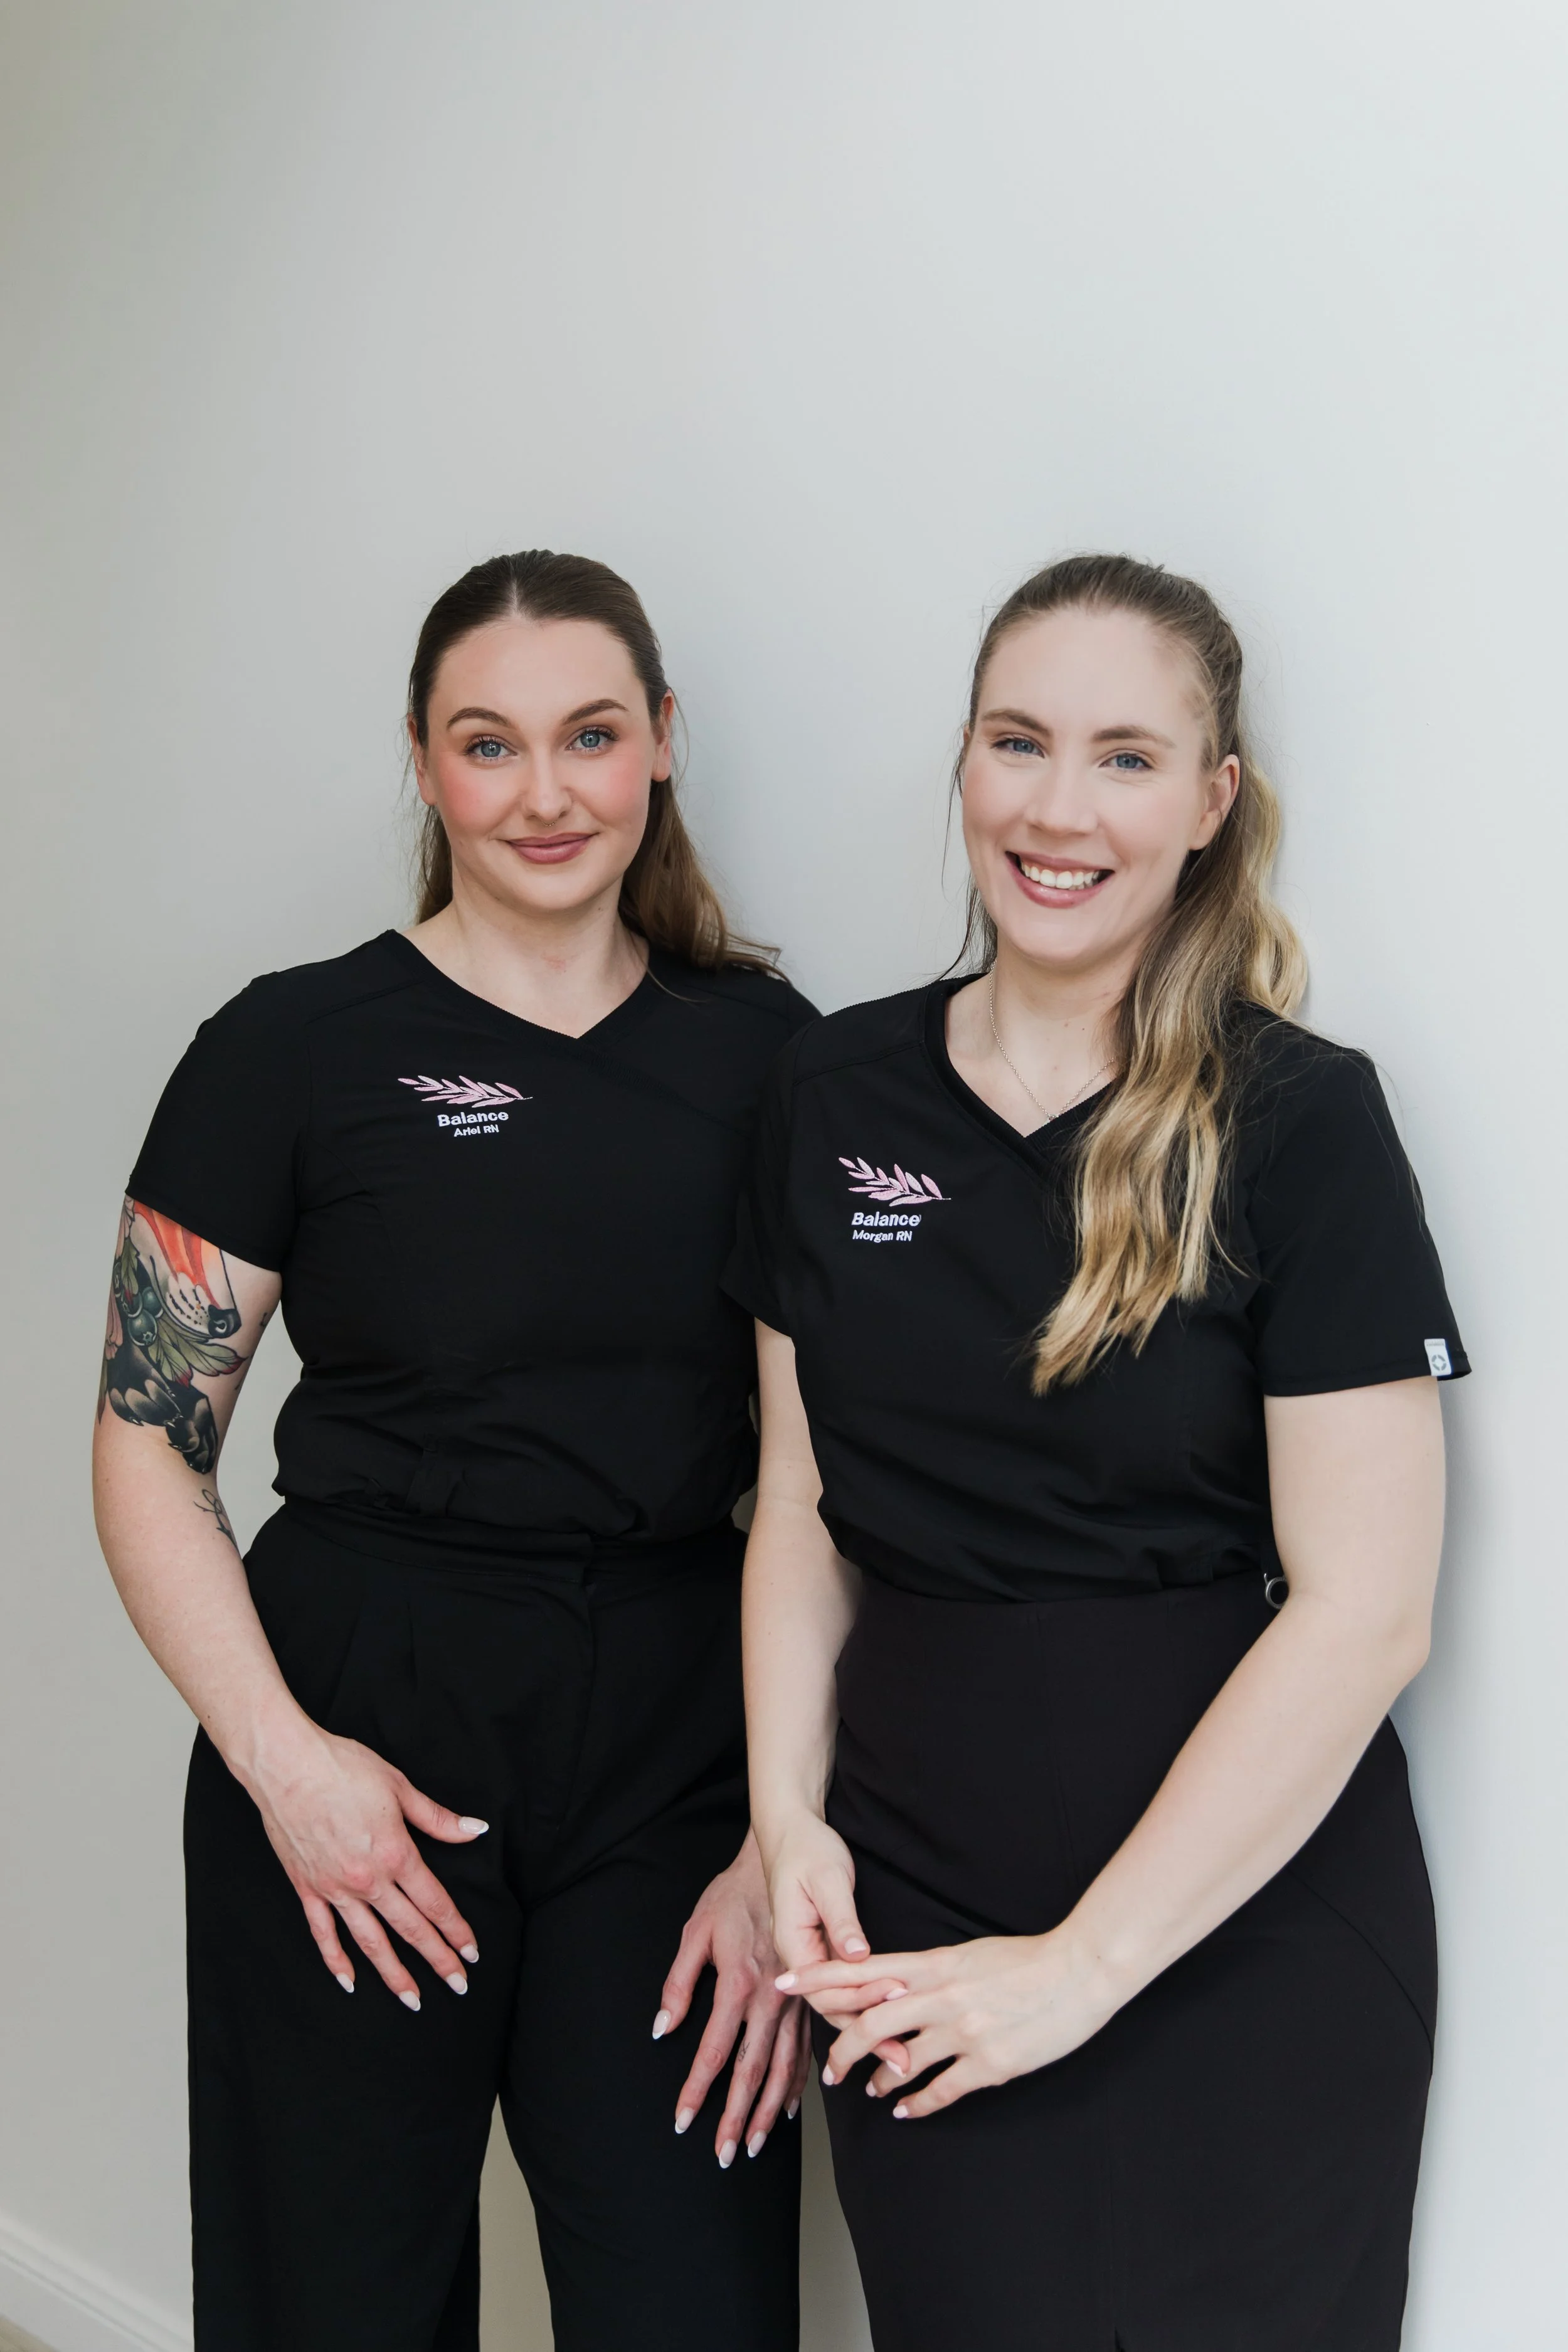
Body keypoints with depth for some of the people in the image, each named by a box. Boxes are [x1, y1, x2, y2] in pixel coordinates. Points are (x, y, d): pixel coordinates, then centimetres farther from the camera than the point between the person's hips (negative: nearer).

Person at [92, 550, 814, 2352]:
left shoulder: (764, 1049, 4)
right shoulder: (295, 1049, -2)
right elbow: (147, 1448, -1)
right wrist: (280, 1757, -13)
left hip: (680, 1747, 2)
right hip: (367, 1730, -1)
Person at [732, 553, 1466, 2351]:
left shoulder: (1297, 1120, -10)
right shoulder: (836, 1096, 3)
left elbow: (1363, 1609, -14)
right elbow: (804, 1505, 9)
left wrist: (1089, 1962, -14)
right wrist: (787, 1822, -4)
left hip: (1237, 1927, -3)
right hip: (907, 1920, 3)